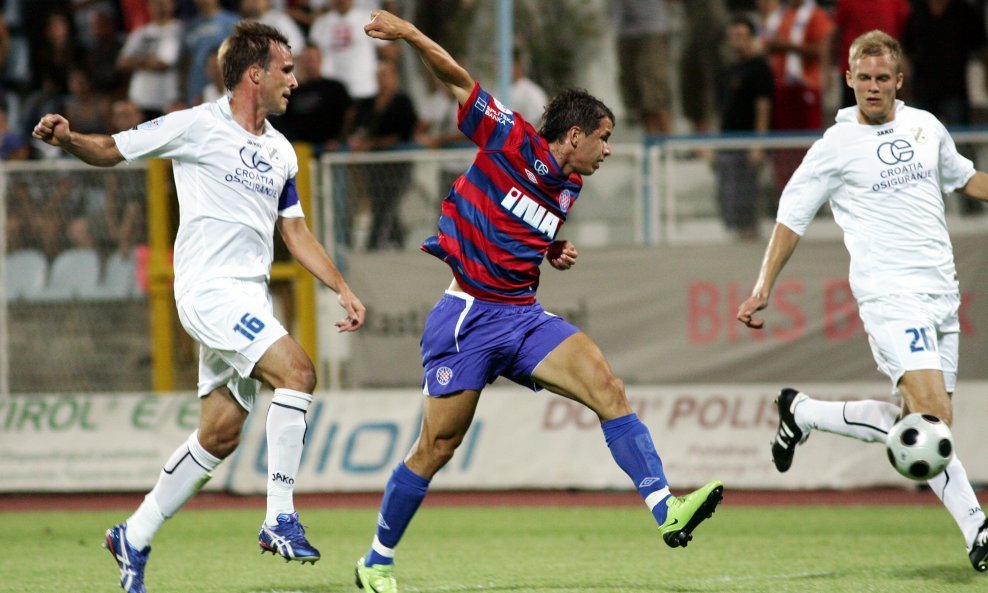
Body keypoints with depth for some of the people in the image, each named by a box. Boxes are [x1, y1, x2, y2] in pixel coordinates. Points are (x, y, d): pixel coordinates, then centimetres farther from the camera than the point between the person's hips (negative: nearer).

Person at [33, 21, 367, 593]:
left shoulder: (280, 151, 15)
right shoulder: (198, 126, -5)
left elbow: (296, 231, 22)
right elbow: (111, 149, 2)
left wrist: (343, 288, 13)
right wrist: (68, 138, -19)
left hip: (250, 298, 8)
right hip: (210, 286, -8)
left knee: (221, 433, 7)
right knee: (298, 371, -24)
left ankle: (135, 537, 20)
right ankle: (281, 518, -22)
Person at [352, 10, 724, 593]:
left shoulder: (568, 188, 11)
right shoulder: (511, 142, -7)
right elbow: (459, 81, -11)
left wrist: (557, 255, 9)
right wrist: (410, 34, -24)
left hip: (524, 316, 6)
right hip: (468, 317, -6)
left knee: (607, 387, -16)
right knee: (438, 446, -1)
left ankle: (666, 511, -24)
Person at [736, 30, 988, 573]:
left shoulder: (926, 126, 13)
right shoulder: (836, 145, -1)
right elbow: (791, 218, 4)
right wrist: (763, 288, -3)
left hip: (941, 295, 6)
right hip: (889, 294, -6)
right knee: (932, 416, -21)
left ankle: (803, 414, 23)